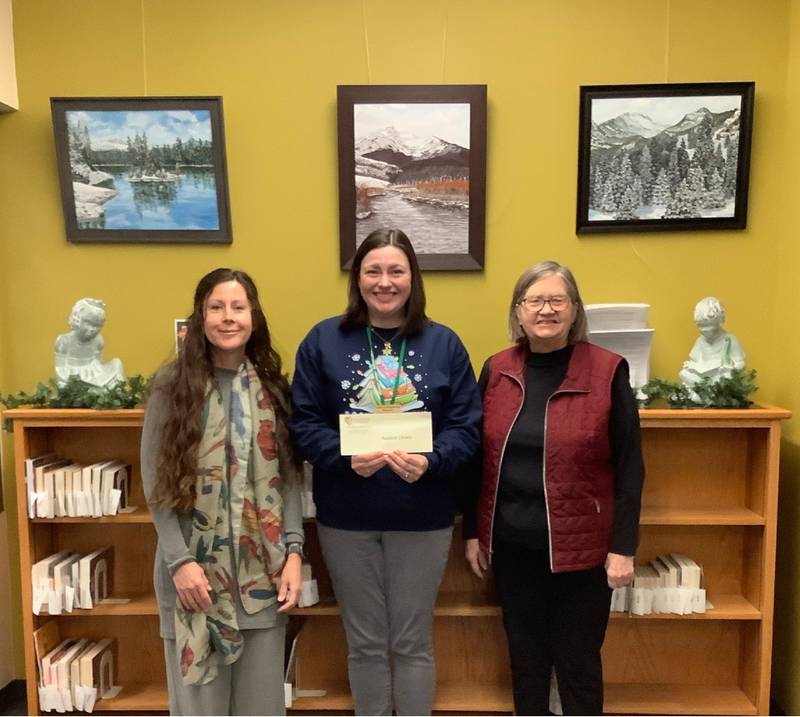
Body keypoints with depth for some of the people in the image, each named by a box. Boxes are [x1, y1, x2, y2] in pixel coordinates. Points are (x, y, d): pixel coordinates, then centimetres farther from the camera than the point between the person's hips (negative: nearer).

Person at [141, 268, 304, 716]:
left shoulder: (273, 388, 5)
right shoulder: (172, 388, -3)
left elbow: (289, 477, 4)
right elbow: (156, 483, -4)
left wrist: (294, 552, -4)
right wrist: (179, 560, -11)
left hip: (262, 566, 2)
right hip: (195, 564, -2)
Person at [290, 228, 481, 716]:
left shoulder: (444, 344, -2)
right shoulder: (323, 340, -3)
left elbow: (467, 426, -4)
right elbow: (304, 423, -4)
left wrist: (431, 462, -22)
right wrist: (344, 457, -22)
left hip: (422, 517, 0)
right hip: (346, 517, 1)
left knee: (414, 642, 16)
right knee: (365, 643, 18)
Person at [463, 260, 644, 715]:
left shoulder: (607, 372, -8)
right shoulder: (497, 371, 1)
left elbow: (628, 467, -6)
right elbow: (479, 459, 6)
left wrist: (623, 546, -8)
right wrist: (473, 532, 6)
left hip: (580, 545, -3)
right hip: (512, 542, 3)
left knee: (578, 661, 13)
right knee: (525, 656, 18)